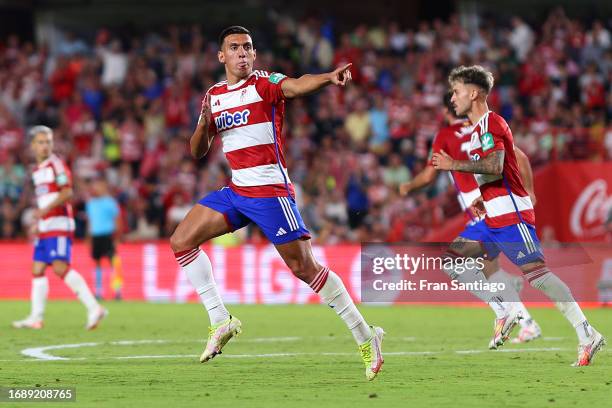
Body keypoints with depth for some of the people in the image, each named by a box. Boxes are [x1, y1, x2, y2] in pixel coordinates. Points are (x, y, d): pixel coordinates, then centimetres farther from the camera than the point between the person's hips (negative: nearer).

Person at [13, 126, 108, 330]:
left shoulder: (56, 165, -6)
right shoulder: (37, 170, 19)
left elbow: (67, 193, -17)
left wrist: (45, 209, -26)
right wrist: (37, 223, 21)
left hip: (59, 223, -9)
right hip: (45, 228, 9)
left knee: (61, 267, -18)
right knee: (38, 269, 8)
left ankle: (94, 308, -21)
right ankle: (36, 317, 14)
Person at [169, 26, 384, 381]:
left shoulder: (264, 83, -8)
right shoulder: (213, 96, 11)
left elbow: (296, 85, -31)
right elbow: (198, 152, 14)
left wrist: (329, 77, -53)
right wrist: (204, 124, -8)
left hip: (271, 190, -7)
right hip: (236, 190, 7)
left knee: (304, 267, -10)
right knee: (181, 241, 1)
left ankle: (366, 338, -1)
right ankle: (221, 321, 7)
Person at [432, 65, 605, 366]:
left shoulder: (491, 123, -10)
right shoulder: (478, 129, 20)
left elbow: (495, 166, -25)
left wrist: (454, 165, -19)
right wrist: (484, 198, 16)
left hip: (512, 216, -10)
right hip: (493, 218, 10)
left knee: (535, 273, -15)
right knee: (452, 257, 7)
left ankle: (587, 335, -16)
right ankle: (506, 315, 6)